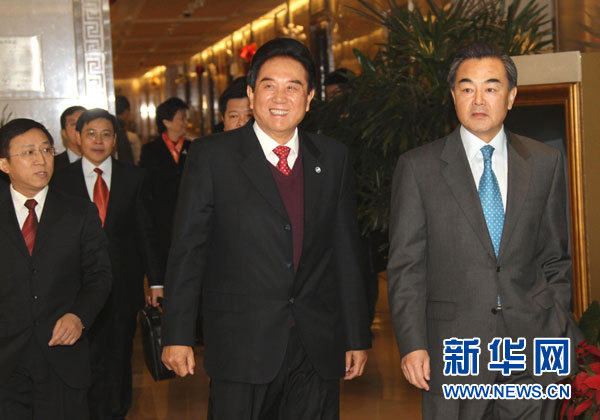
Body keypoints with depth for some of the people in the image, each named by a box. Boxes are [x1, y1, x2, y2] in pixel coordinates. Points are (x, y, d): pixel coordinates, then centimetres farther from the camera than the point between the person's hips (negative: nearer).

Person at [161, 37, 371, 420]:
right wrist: (177, 336, -5)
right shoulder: (212, 156, -2)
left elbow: (346, 252, 9)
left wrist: (357, 337, 10)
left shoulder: (332, 158, 8)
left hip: (318, 352, 3)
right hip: (242, 348, -3)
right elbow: (187, 251, -2)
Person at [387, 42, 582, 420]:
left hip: (532, 346, 2)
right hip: (452, 352, -2)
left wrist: (559, 331, 6)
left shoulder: (546, 163, 7)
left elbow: (555, 258, 11)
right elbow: (406, 266, -1)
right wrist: (412, 345, -8)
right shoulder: (418, 167, 0)